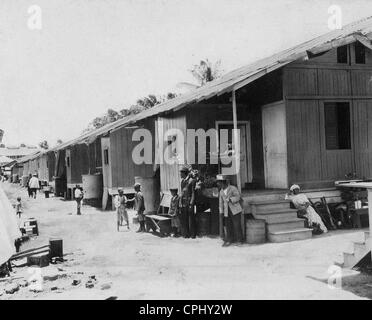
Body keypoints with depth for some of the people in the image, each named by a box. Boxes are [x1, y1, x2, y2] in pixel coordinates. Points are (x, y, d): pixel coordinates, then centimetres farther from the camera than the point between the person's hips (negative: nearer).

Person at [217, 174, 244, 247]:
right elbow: (221, 202, 18)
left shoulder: (233, 188, -6)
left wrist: (230, 199, -25)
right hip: (227, 212, 5)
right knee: (228, 226, 3)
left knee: (237, 225, -4)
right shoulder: (221, 191, 12)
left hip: (235, 210, -5)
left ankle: (239, 240, 8)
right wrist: (221, 211, 14)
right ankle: (229, 240, 14)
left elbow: (238, 197, -14)